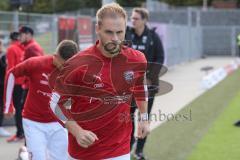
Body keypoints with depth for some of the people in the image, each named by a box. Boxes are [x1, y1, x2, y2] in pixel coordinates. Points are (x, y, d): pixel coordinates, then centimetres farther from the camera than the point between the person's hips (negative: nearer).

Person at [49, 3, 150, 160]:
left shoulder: (137, 60, -6)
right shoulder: (79, 64, -17)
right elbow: (57, 102, -9)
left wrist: (144, 118, 18)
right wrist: (77, 132, -19)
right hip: (83, 147, -2)